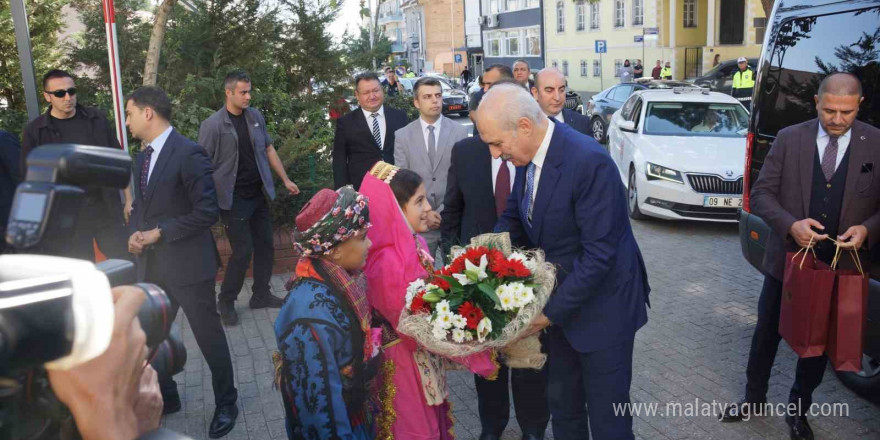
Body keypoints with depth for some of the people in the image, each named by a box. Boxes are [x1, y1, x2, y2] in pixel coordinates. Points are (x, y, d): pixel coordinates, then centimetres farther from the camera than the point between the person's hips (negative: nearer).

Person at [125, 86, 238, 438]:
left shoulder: (189, 154, -16)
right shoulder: (143, 156, 11)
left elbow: (207, 212, -19)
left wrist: (160, 233, -16)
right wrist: (135, 233, -2)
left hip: (187, 263, -8)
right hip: (151, 264, 8)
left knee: (209, 337, 6)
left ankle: (226, 404, 25)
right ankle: (165, 398, 36)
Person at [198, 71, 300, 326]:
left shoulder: (256, 117, 4)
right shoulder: (212, 125, -11)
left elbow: (269, 149, 13)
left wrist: (285, 180, 12)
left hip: (259, 195, 6)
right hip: (234, 199, -5)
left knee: (265, 246, 10)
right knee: (243, 251, -5)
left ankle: (261, 295, 27)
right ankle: (226, 301, 15)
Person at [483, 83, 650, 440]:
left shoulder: (589, 161, -27)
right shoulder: (527, 156, -3)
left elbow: (599, 253, -26)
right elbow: (513, 217, 11)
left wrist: (552, 311, -21)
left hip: (602, 306, -7)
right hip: (560, 299, 7)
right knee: (561, 404, 21)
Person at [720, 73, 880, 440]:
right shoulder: (789, 139, -6)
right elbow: (761, 193, -6)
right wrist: (790, 224, -22)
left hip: (841, 268, 0)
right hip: (787, 259, 0)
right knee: (766, 334, 15)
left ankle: (799, 410, 37)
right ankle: (754, 398, 37)